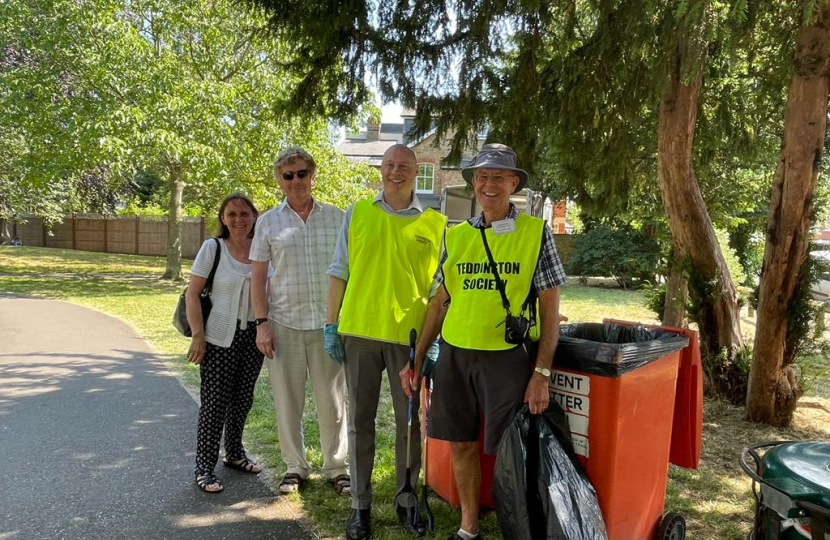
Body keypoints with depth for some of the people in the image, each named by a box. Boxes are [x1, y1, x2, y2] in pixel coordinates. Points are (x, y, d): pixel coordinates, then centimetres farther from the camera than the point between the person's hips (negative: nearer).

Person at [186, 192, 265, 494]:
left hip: (253, 337, 4)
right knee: (215, 403, 1)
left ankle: (235, 454, 35)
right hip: (219, 339, -4)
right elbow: (192, 293, -7)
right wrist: (197, 336, -13)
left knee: (243, 400, 15)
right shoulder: (213, 248, -7)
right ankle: (204, 468, 15)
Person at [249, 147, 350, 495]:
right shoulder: (269, 222, 5)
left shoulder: (337, 218, 5)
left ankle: (337, 467, 23)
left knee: (332, 400, 7)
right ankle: (295, 466, 27)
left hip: (328, 323, 0)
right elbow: (258, 277, 5)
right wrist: (261, 322, -3)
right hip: (284, 323, 1)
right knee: (287, 401, 10)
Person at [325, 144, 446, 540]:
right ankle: (360, 505, 23)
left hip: (410, 336, 0)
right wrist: (331, 325, 3)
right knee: (360, 421, 9)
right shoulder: (357, 213, 6)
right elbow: (338, 272, 7)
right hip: (359, 332, 1)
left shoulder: (435, 224, 4)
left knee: (410, 423, 9)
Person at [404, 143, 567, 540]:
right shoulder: (455, 235, 6)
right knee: (461, 444, 12)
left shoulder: (536, 232, -3)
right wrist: (416, 358, 10)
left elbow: (550, 309, -3)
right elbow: (439, 302, 12)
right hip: (455, 356, 4)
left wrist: (541, 373, -9)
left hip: (508, 358, -3)